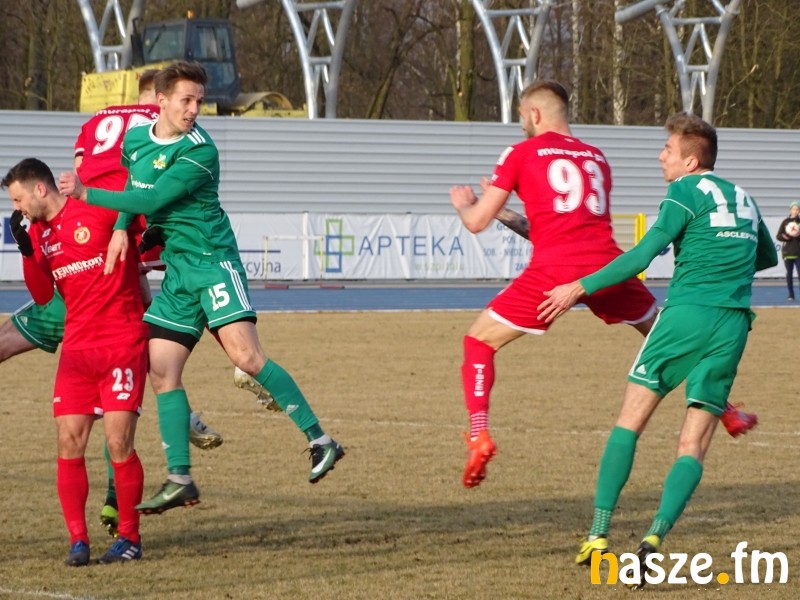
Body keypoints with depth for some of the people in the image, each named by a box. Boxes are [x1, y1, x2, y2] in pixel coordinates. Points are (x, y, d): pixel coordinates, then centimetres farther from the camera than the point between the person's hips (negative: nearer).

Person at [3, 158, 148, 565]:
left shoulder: (100, 211, -8)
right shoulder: (39, 232, 11)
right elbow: (43, 295, 10)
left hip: (123, 344, -6)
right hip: (77, 346, 6)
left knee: (119, 443, -9)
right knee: (69, 443, -4)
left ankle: (129, 537, 5)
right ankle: (77, 539, 2)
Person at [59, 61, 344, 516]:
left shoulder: (199, 153, -15)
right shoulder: (135, 139, 8)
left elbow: (152, 200, -18)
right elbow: (130, 190, 26)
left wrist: (86, 194, -13)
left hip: (212, 261, -7)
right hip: (176, 270, 7)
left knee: (246, 355, -19)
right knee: (162, 372, 1)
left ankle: (320, 441, -15)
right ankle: (180, 480, 5)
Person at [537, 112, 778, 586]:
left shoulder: (687, 192, -2)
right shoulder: (743, 199, 18)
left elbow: (644, 254, -11)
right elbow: (768, 257, 35)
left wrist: (580, 288, -8)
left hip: (687, 313, -5)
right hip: (734, 325, 5)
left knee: (630, 422, 6)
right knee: (693, 447, 3)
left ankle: (599, 534, 0)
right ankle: (656, 537, -18)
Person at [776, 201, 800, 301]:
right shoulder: (785, 222, 6)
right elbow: (778, 236, 6)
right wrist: (783, 237, -14)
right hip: (787, 251, 2)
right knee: (789, 274, 7)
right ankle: (791, 295, 15)